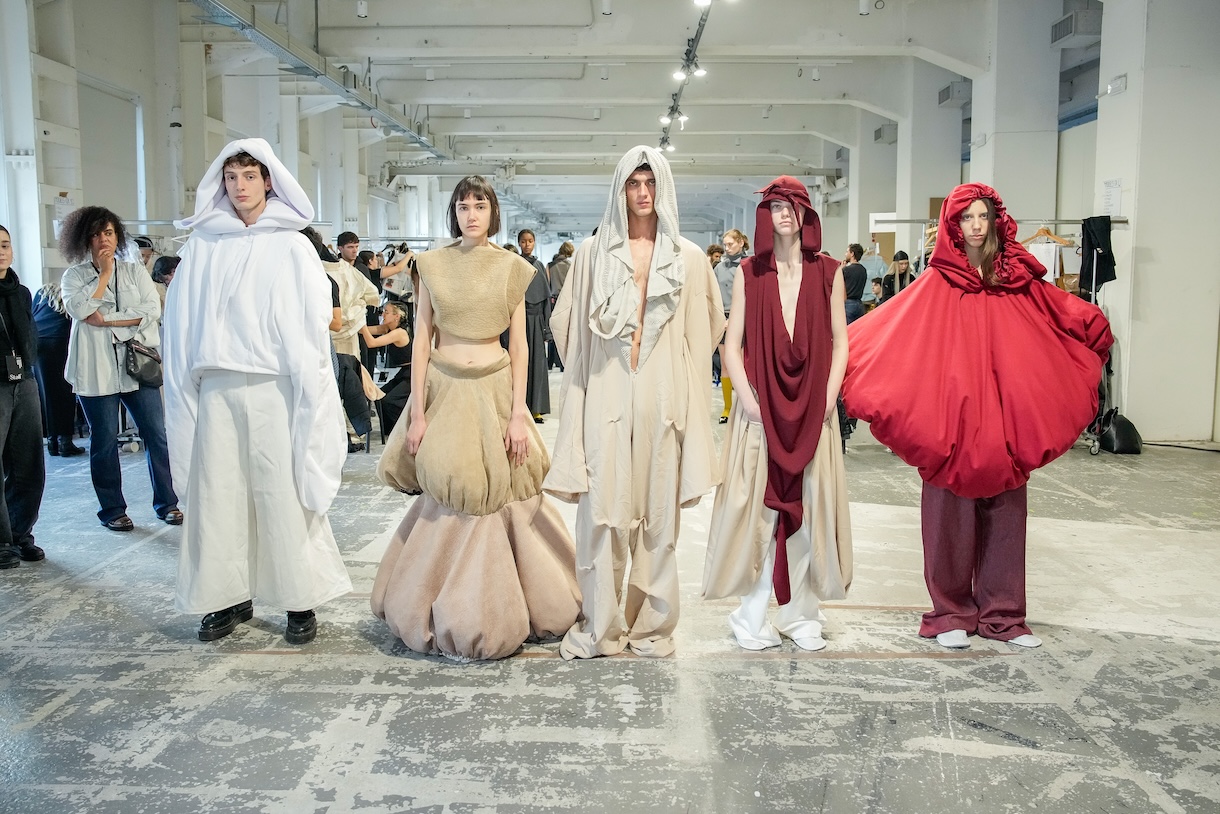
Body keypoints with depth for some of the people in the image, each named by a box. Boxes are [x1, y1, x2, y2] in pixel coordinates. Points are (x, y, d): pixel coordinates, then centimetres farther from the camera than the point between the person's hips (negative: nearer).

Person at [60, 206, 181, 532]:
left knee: (157, 434, 0)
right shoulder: (74, 276, 6)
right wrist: (103, 273, -8)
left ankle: (167, 502, 11)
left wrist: (108, 319, -12)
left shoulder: (135, 271, 9)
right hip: (96, 370, -1)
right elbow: (79, 309, -13)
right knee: (104, 441, 5)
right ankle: (112, 510, 16)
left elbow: (153, 309, -5)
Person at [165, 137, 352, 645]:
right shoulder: (202, 246, 9)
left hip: (274, 387, -2)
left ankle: (300, 601, 9)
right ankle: (229, 597, 17)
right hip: (217, 388, 3)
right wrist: (185, 383, 3)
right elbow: (182, 323, 9)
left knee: (284, 492, -1)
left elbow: (312, 321, -1)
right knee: (218, 490, 4)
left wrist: (307, 385, -8)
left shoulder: (290, 246, 2)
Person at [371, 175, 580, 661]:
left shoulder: (511, 268, 3)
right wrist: (417, 413, -3)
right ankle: (446, 615, 20)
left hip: (494, 391, 0)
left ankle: (493, 612, 20)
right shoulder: (433, 265, 4)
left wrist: (518, 415, -5)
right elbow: (421, 342, 2)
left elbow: (519, 346, 2)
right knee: (447, 503, 4)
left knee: (497, 498, 3)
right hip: (444, 391, 0)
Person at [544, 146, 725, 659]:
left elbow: (707, 326, 14)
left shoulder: (688, 258, 7)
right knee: (600, 510, -1)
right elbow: (567, 322, 13)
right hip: (605, 394, 0)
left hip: (663, 395, 1)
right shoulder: (593, 252, 7)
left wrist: (668, 366, 12)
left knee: (658, 511, 5)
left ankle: (652, 623, 18)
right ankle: (600, 626, 10)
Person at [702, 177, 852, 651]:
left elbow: (840, 341, 7)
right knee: (757, 509, -2)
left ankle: (800, 615, 16)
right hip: (760, 408, -1)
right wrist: (748, 398, -9)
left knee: (809, 509, 4)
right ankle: (753, 616, 9)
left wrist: (828, 398, -5)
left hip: (813, 410, 1)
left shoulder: (828, 273, 7)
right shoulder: (749, 273, 5)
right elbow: (731, 343, 3)